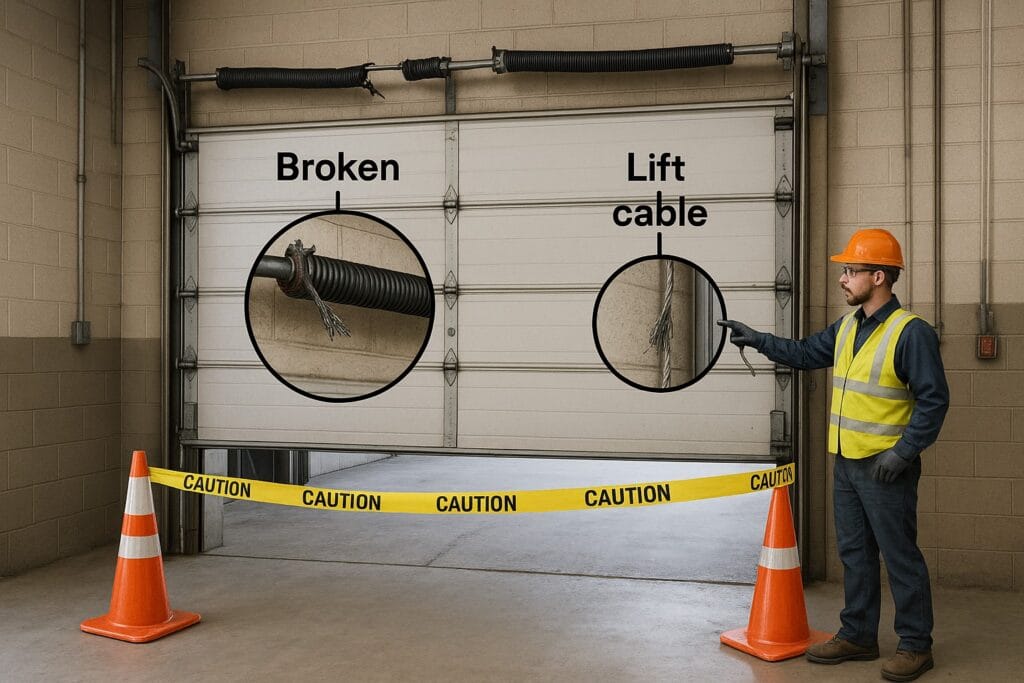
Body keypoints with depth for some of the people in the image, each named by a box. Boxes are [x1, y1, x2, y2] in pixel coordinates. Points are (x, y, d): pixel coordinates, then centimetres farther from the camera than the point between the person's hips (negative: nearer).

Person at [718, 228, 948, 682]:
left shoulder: (911, 332, -16)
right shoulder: (847, 326, 9)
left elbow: (933, 400, -17)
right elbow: (806, 354, 20)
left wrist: (903, 451, -21)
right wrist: (758, 340, 11)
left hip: (886, 468, -8)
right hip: (846, 462, 8)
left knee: (900, 556, 3)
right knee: (854, 554, 15)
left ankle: (916, 646, 16)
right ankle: (858, 636, 28)